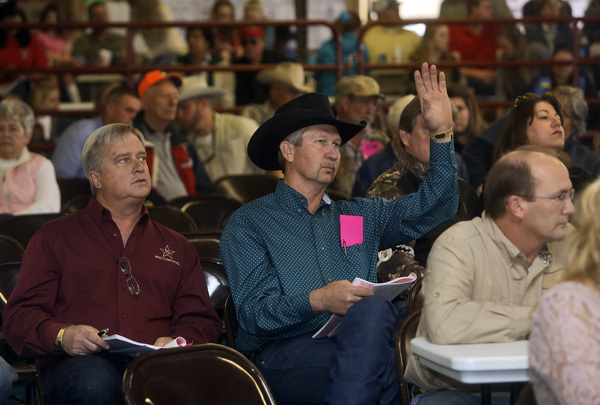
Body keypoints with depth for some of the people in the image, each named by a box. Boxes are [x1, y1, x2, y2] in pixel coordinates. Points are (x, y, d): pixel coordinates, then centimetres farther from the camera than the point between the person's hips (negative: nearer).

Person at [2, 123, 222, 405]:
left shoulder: (176, 247, 28)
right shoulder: (56, 237, 20)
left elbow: (202, 321, 21)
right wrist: (62, 336, -12)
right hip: (80, 363, -1)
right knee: (94, 379, -40)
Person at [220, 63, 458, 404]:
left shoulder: (359, 215, 26)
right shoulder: (248, 225, 11)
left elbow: (433, 206, 20)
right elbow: (254, 313, -2)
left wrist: (442, 133, 9)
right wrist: (317, 301, -20)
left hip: (362, 342, 4)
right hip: (285, 354, -4)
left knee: (372, 310, -34)